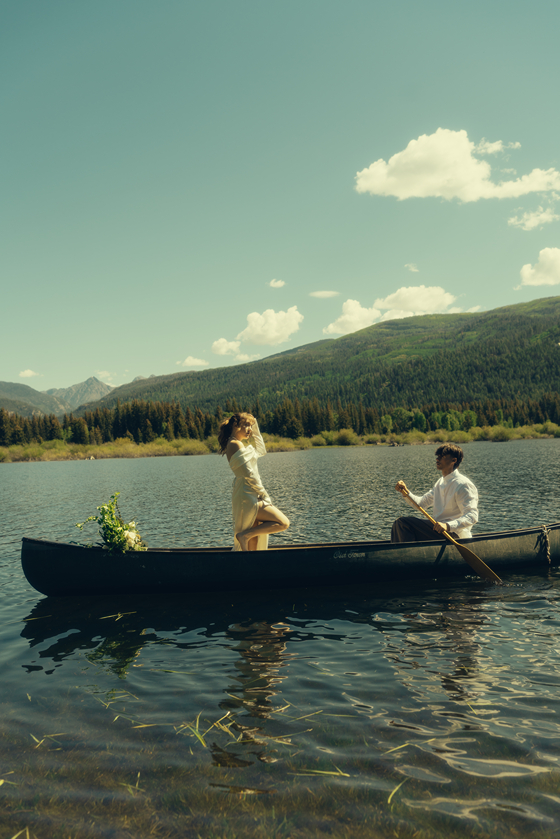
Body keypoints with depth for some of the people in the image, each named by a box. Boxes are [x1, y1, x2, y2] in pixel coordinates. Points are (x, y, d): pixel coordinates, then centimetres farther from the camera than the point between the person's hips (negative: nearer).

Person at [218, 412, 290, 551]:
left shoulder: (236, 444, 16)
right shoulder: (236, 444, -13)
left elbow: (261, 450, 28)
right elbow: (249, 474, -18)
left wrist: (254, 427, 19)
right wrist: (264, 495, -13)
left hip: (250, 497, 10)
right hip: (248, 497, -10)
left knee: (253, 542, 11)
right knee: (283, 523, -9)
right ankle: (245, 535, -9)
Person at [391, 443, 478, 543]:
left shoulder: (463, 485, -14)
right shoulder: (441, 482, 16)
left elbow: (472, 517, -23)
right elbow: (421, 503, 20)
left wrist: (448, 526, -38)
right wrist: (405, 492, 1)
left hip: (454, 534, -9)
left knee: (403, 522, -19)